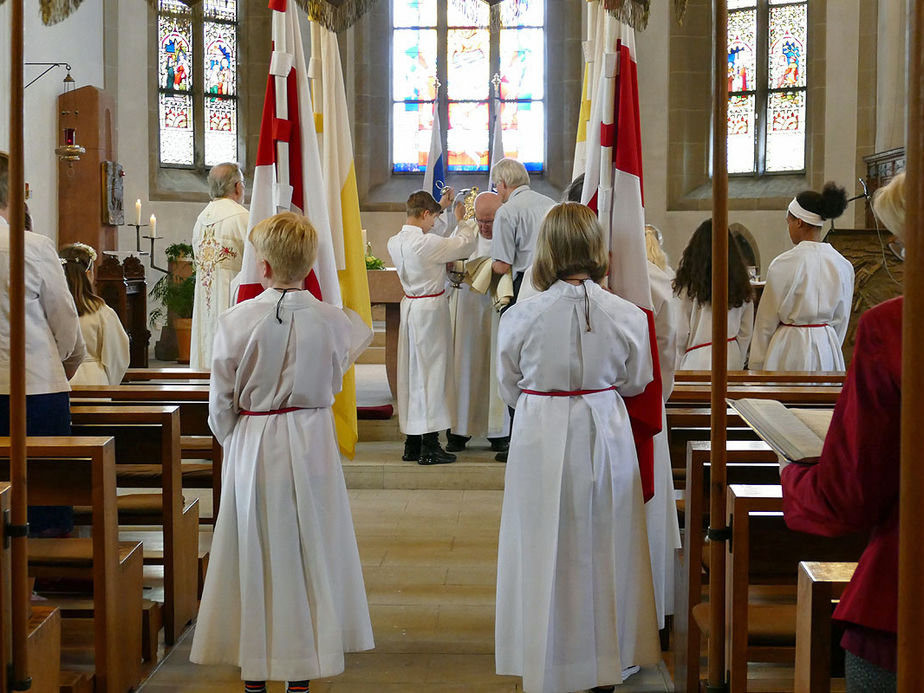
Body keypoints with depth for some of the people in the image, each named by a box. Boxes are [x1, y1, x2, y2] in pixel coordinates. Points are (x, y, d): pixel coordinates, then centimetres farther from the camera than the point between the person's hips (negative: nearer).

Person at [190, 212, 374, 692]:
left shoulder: (236, 320, -13)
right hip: (313, 443, 1)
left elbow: (221, 402, -5)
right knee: (310, 552, 12)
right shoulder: (331, 320, -8)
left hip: (253, 448, -1)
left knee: (254, 556, 10)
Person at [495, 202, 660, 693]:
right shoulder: (627, 316, -10)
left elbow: (510, 389, 0)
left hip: (540, 439, -1)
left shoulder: (520, 317, -13)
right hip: (606, 437, 2)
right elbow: (635, 382, 5)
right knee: (602, 546, 15)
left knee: (544, 549, 10)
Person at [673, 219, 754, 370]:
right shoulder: (741, 284, 3)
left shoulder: (689, 284, -10)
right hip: (732, 356, 4)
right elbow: (746, 332, 9)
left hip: (698, 359, -4)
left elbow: (680, 334, -7)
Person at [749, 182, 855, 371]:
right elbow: (841, 319, 12)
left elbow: (767, 320, -5)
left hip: (790, 347, -5)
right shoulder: (843, 265, 3)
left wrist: (756, 365, 2)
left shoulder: (784, 264, -11)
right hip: (828, 347, 5)